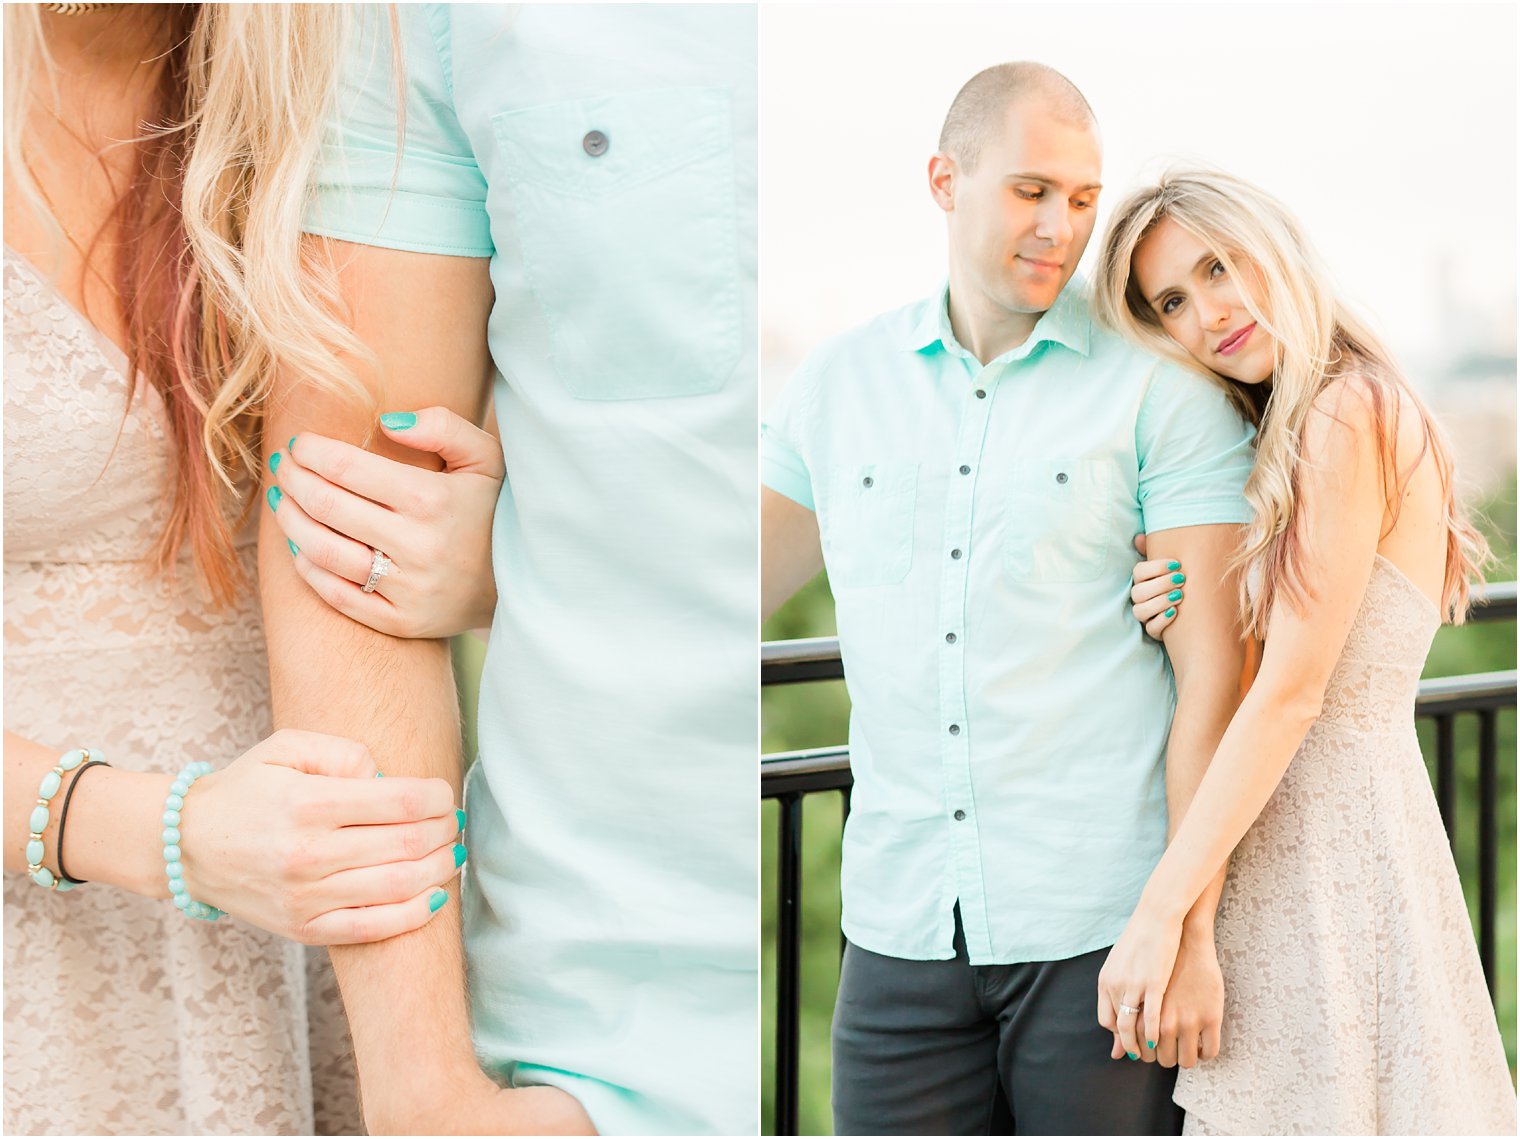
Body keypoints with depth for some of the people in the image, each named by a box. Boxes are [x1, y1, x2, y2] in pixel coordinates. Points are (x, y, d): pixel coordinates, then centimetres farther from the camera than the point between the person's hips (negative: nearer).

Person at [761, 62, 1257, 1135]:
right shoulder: (842, 382, 8)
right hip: (903, 926, 3)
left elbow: (1214, 672, -6)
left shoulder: (1165, 386, -3)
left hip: (1105, 925, -3)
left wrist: (1193, 930, -11)